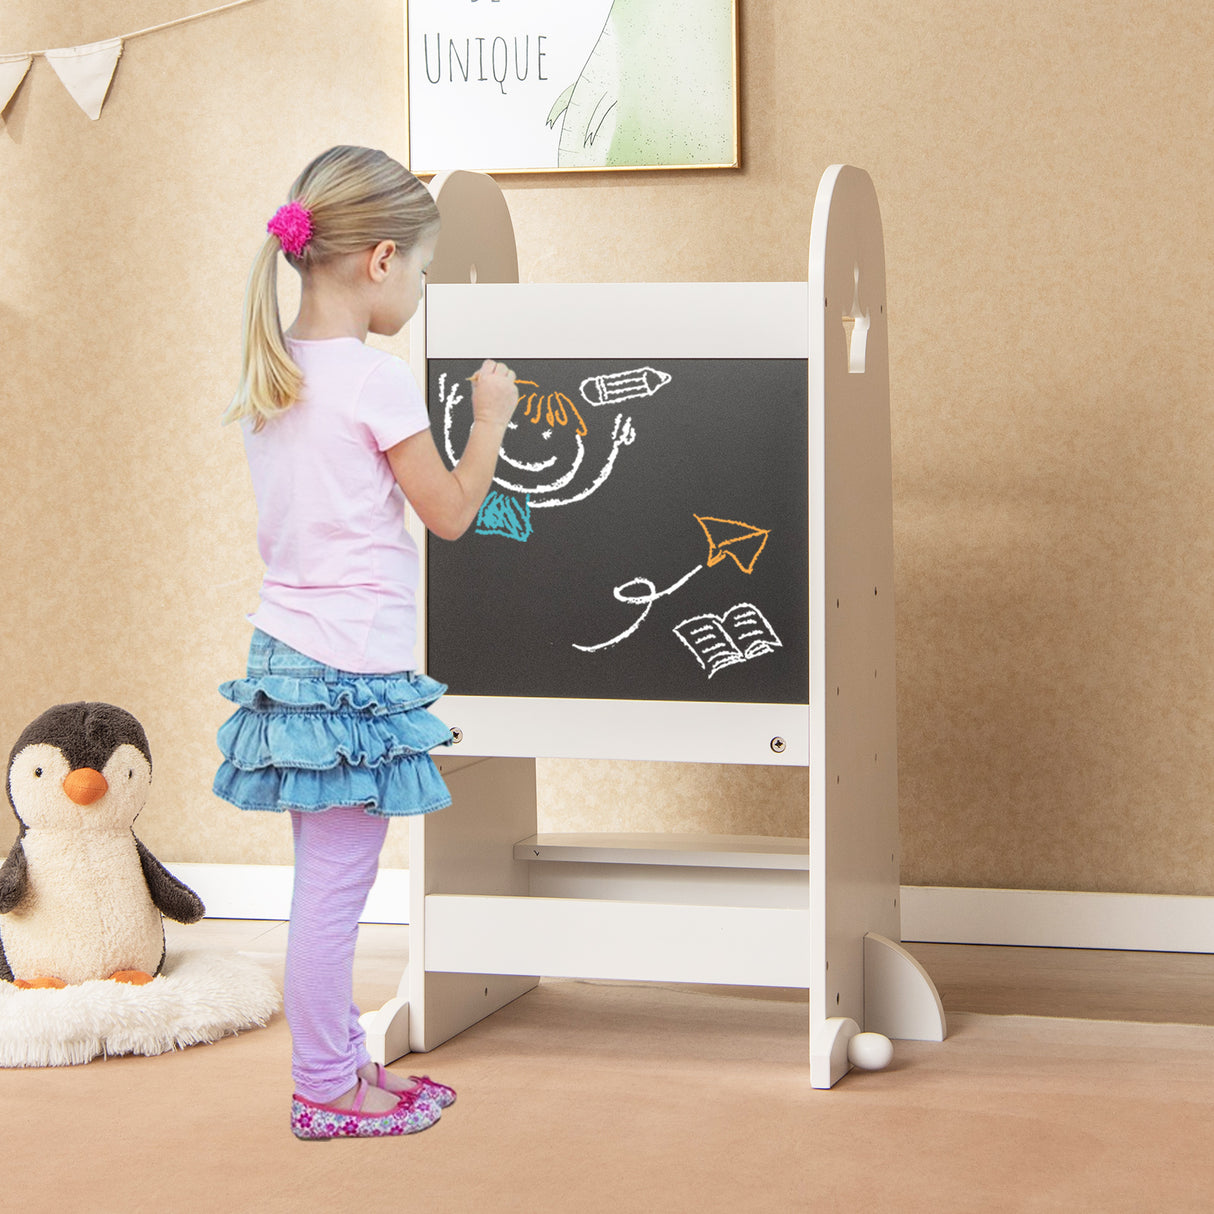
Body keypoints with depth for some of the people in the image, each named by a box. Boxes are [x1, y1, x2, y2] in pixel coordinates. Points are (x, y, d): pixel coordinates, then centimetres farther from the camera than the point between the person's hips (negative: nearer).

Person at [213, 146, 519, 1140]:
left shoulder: (269, 375, 8)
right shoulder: (378, 381, -15)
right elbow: (450, 515, -6)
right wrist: (489, 421, 8)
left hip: (290, 643, 8)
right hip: (355, 665, -8)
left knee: (327, 881, 15)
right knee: (335, 887, 0)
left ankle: (343, 1060, 25)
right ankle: (326, 1091, 9)